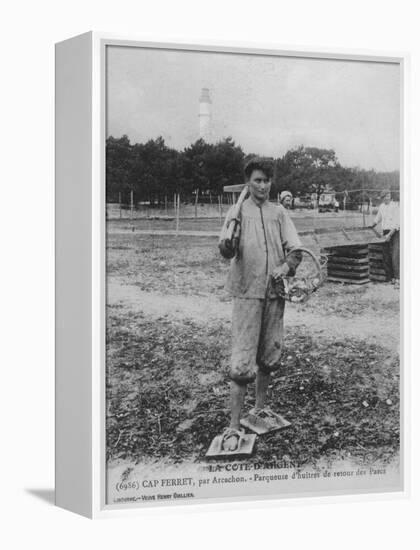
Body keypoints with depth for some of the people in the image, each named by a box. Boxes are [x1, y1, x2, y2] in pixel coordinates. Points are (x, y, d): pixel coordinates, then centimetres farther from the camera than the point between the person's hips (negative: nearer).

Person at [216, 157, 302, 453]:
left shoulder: (279, 212, 9)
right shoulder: (238, 212, -1)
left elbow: (295, 248, 4)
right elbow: (227, 251, -11)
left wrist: (286, 265, -16)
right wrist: (228, 242, -33)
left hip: (275, 292, 4)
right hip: (247, 292, -4)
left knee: (269, 355, 14)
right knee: (243, 360, -8)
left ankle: (260, 408, 33)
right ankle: (234, 426, -4)